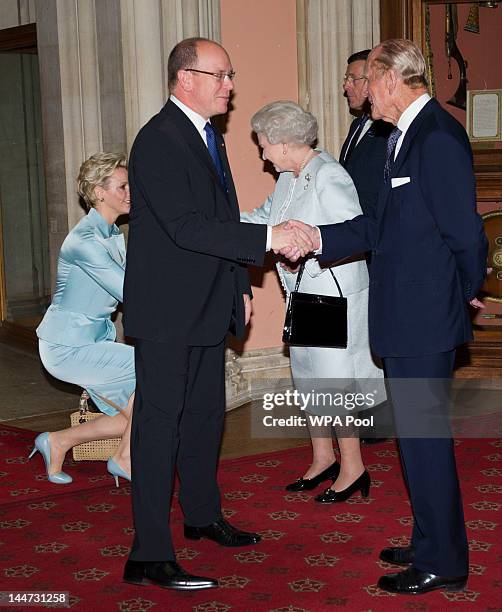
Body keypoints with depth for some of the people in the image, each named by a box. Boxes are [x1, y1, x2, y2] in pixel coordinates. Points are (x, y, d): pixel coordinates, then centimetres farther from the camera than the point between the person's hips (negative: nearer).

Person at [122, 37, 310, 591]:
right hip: (166, 313, -9)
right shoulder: (158, 141, -17)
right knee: (160, 423, -5)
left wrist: (240, 286, 18)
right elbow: (185, 226, -27)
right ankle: (149, 556, 0)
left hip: (208, 306, 9)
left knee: (205, 416, 19)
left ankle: (203, 515, 37)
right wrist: (267, 237, -29)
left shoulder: (207, 135, 14)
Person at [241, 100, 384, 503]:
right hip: (304, 296, 9)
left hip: (335, 296, -9)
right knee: (307, 379, 16)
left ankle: (353, 469, 11)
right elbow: (265, 219, 20)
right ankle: (323, 459, 29)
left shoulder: (329, 176, -19)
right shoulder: (289, 178, 9)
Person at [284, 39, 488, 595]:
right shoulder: (406, 136, 14)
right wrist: (319, 237, 10)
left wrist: (466, 295, -5)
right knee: (418, 433, 17)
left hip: (425, 319, -10)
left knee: (423, 434, -1)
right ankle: (430, 544, 31)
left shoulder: (438, 137, -18)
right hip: (405, 318, 10)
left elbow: (465, 232, -18)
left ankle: (442, 563, 12)